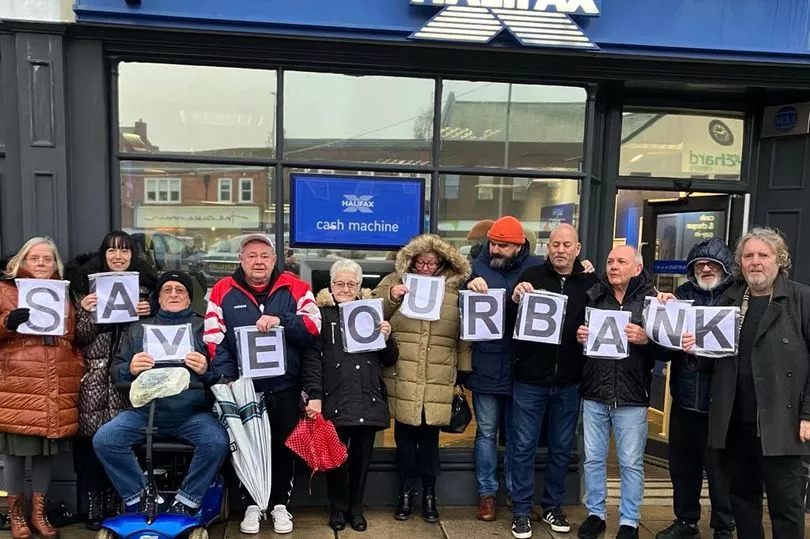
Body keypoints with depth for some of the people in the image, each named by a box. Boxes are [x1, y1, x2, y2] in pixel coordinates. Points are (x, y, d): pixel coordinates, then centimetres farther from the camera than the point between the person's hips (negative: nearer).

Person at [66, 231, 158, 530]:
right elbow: (81, 337, 2)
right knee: (92, 436, -2)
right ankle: (94, 502, 12)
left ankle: (115, 500, 16)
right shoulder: (87, 285, 6)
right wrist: (87, 312, -16)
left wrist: (147, 314, -9)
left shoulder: (143, 286, 8)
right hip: (95, 374, 0)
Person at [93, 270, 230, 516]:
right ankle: (139, 496, 1)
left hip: (192, 411, -2)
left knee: (217, 441, -28)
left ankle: (185, 502, -4)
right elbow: (115, 372, 15)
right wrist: (130, 369, -8)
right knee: (104, 439, -21)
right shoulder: (138, 328, 19)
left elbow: (227, 373, 4)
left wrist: (207, 371, -17)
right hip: (144, 409, 3)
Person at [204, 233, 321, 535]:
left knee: (283, 447, 12)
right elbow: (214, 339, -4)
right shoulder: (223, 291, -1)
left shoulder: (294, 288, -2)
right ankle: (252, 504, 31)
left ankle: (280, 505, 30)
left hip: (285, 388, 0)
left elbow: (314, 326, -6)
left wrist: (281, 321, -22)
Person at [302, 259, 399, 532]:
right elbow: (312, 358, -4)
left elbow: (390, 359, 14)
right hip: (334, 399, -2)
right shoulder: (321, 314, 3)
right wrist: (314, 395, -13)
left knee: (361, 456, 11)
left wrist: (387, 339, -6)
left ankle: (356, 507, 29)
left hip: (368, 399, 3)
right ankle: (338, 508, 26)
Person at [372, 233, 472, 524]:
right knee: (405, 435, 10)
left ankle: (429, 493, 29)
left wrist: (464, 371, 5)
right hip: (402, 379, 0)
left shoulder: (455, 289, 4)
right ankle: (406, 491, 29)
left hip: (437, 381, 0)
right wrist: (391, 297, -16)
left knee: (430, 437, 11)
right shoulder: (394, 281, 2)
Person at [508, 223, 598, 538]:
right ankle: (522, 510, 21)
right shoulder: (532, 275, -4)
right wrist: (515, 300, -27)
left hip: (569, 382, 2)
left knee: (561, 448, 15)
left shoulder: (590, 282, 1)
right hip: (530, 378, -2)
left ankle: (553, 506, 33)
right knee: (523, 447, 6)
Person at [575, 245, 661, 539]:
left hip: (631, 396, -2)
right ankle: (595, 514, 29)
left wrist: (646, 340, -23)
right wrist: (578, 337, -9)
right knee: (593, 458, 13)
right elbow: (574, 333, 13)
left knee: (631, 463, 9)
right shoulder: (592, 296, 5)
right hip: (594, 393, 3)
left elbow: (666, 349, -4)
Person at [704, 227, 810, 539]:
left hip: (779, 422, -4)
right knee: (742, 496, 15)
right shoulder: (729, 300, 11)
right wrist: (696, 346, -3)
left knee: (785, 502, 5)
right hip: (735, 421, 4)